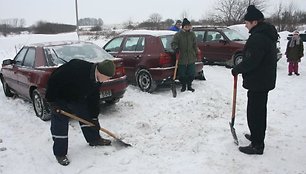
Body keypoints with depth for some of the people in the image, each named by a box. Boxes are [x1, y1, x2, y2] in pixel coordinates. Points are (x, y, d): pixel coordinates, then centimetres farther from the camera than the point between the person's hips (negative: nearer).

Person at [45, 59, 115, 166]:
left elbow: (94, 98, -1)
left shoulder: (97, 79, -12)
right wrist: (53, 101, -27)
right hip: (59, 98, -7)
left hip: (77, 98, 7)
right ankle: (60, 154, 7)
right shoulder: (76, 68, -38)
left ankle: (94, 139, 30)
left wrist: (94, 117, 1)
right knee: (60, 123, -6)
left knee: (87, 115, 11)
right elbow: (54, 81, -33)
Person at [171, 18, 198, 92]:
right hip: (181, 59, -3)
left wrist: (195, 54, 14)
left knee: (191, 74, 10)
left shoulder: (192, 34, 7)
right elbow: (173, 43, -8)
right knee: (182, 74, 4)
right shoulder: (178, 35, -6)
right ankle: (183, 86, 24)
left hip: (191, 59, 4)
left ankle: (189, 85, 28)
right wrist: (176, 48, -27)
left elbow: (195, 45, 14)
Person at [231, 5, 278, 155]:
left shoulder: (257, 37, -21)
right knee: (260, 110, 21)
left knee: (254, 112, -2)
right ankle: (257, 136, 38)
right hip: (265, 80, 11)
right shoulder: (267, 35, 12)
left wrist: (237, 69, -10)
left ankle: (257, 145, 7)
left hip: (257, 82, -11)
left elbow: (251, 61, -26)